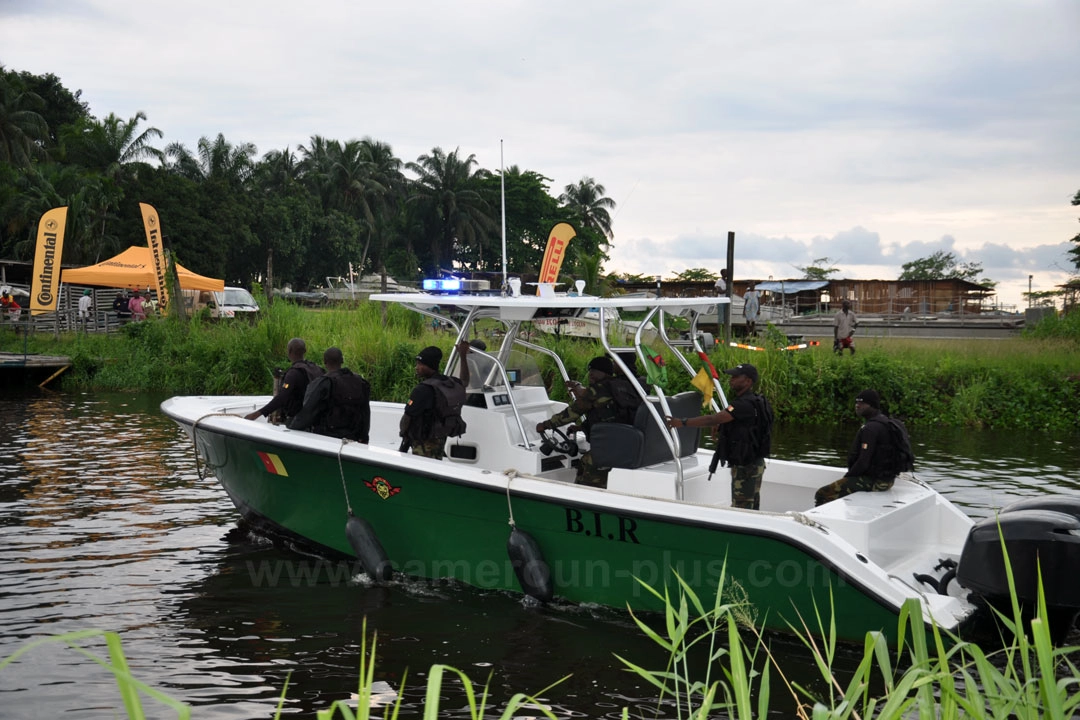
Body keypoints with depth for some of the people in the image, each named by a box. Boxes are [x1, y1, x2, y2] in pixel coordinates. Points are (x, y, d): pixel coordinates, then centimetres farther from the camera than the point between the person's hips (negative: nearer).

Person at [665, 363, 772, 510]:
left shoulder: (744, 404, -22)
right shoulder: (755, 401, 12)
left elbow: (713, 420, -26)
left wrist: (683, 422, -22)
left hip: (746, 467, -10)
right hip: (754, 463, 10)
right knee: (752, 509, 16)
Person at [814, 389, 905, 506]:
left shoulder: (871, 428, -20)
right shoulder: (884, 421, 13)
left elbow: (863, 462, -24)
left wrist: (846, 477, -7)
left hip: (873, 481, -11)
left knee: (822, 494, -13)